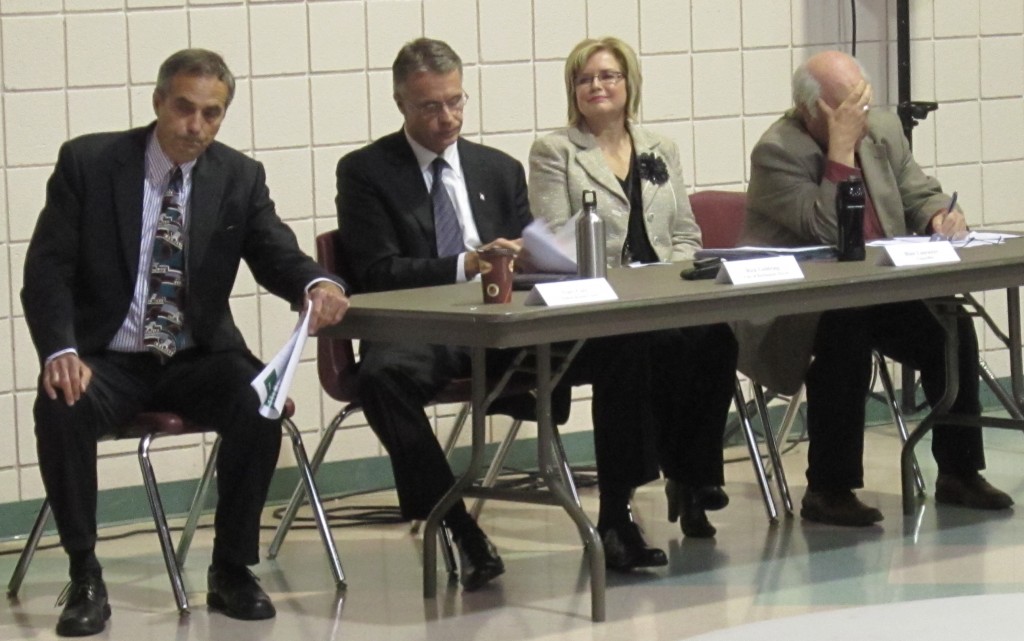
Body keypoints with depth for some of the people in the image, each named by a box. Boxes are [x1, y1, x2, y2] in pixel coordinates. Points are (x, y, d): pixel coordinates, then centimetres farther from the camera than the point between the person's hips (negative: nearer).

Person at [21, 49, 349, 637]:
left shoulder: (241, 178, 2)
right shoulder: (88, 162, -5)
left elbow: (277, 256, -8)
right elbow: (48, 269, -7)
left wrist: (318, 283, -34)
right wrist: (61, 352, -25)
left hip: (198, 359, 2)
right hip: (108, 360, -2)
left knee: (261, 401, -28)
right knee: (60, 408, -33)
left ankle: (232, 570, -11)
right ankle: (85, 578, -17)